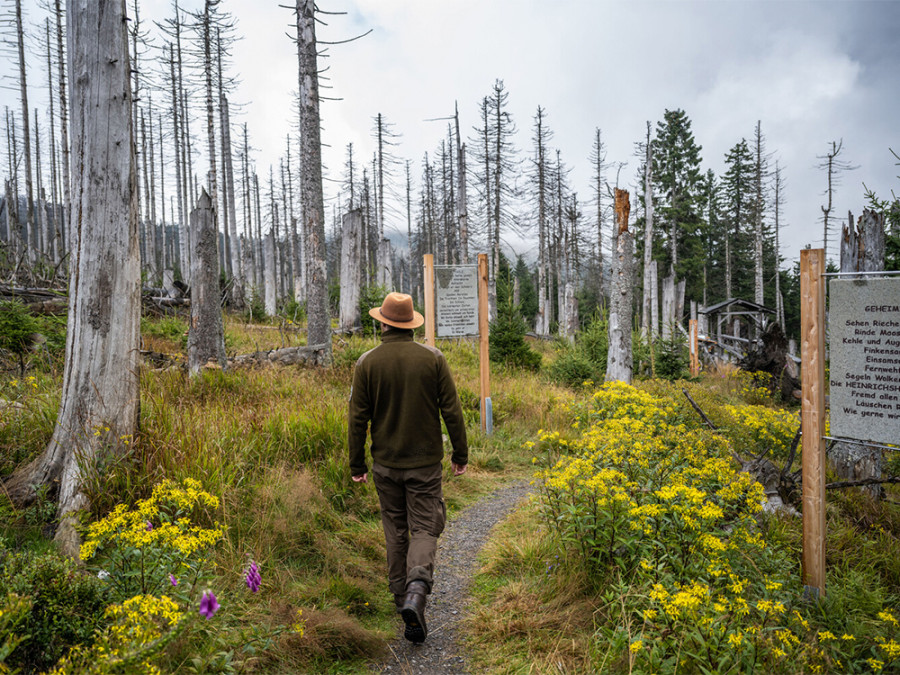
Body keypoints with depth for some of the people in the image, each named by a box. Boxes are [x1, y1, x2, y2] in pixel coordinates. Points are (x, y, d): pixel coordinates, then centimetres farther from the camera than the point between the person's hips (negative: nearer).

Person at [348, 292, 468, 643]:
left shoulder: (367, 362, -6)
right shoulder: (433, 358, -7)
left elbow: (357, 418, -3)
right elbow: (452, 410, -5)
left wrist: (356, 464, 7)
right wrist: (460, 454, 7)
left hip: (385, 463, 1)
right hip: (425, 462, -1)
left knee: (395, 531, 16)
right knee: (424, 529, 3)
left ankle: (401, 594, 27)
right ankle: (416, 592, -18)